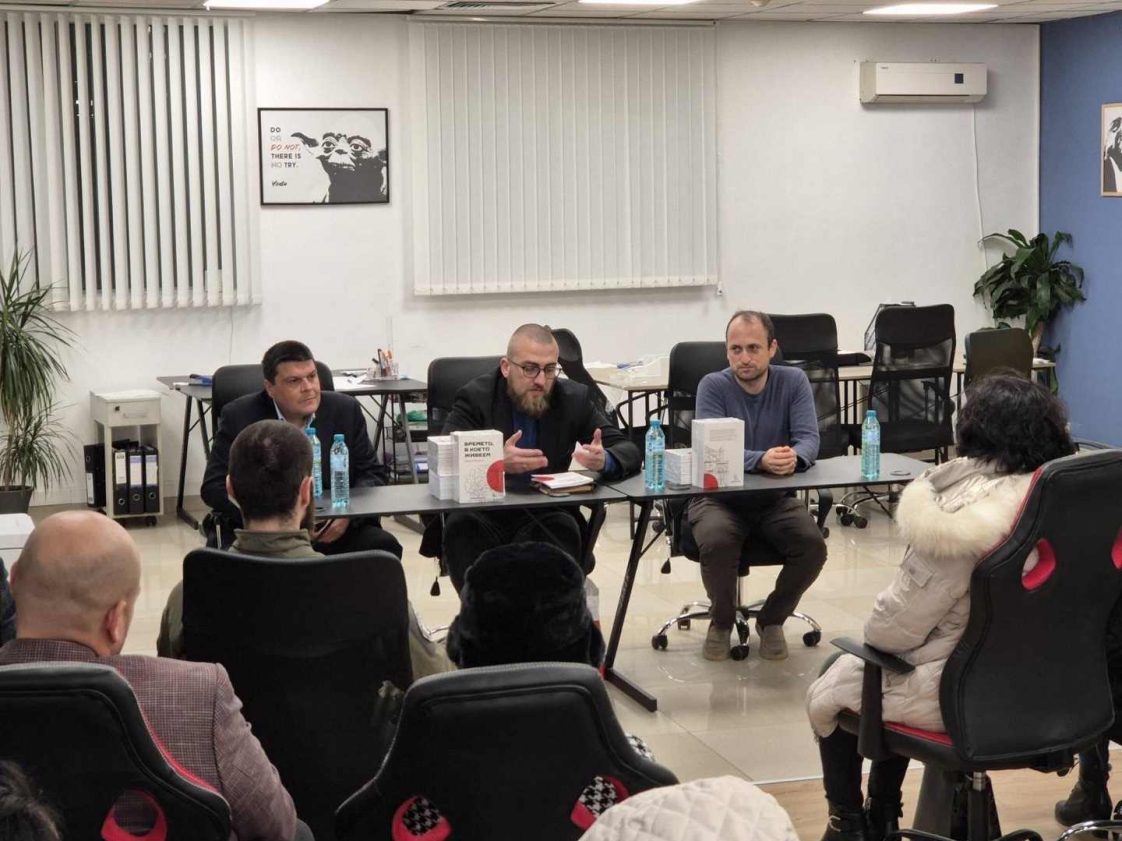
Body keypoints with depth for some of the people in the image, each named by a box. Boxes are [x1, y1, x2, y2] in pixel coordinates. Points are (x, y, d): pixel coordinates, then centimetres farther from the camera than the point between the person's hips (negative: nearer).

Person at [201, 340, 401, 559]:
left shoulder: (345, 410, 6)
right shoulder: (239, 416, -1)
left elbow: (372, 473, 9)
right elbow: (214, 487, -3)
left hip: (337, 530, 3)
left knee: (384, 546, -25)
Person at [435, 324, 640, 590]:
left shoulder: (574, 399, 3)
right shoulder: (475, 397, -4)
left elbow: (629, 452, 2)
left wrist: (604, 461, -24)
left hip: (547, 517, 1)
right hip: (484, 515, -1)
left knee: (564, 528, -31)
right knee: (462, 528, -33)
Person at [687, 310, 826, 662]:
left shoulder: (793, 382, -1)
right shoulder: (713, 386, -9)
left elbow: (809, 438, -11)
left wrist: (795, 457, -37)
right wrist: (761, 461, -40)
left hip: (775, 499, 2)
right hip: (718, 497, -2)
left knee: (812, 545, -24)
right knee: (716, 542, -33)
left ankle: (772, 620, 5)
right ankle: (721, 622, -1)